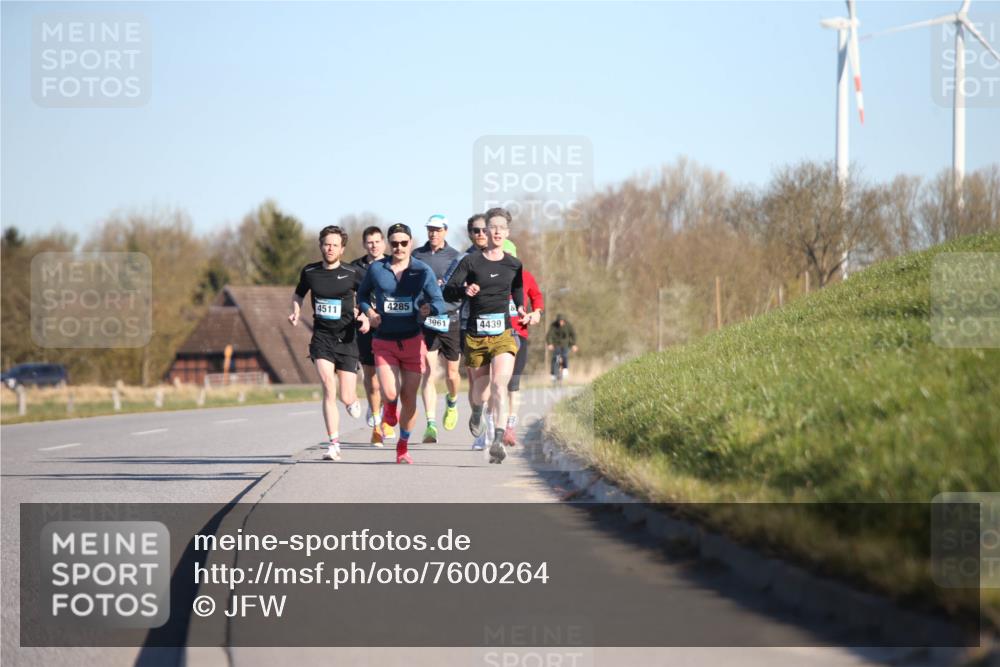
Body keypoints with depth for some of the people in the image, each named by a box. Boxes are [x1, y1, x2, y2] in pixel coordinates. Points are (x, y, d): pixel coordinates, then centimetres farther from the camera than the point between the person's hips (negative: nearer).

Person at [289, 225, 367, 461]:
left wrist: (366, 316, -10)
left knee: (346, 398, -2)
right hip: (321, 338, 1)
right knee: (328, 388, -18)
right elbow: (298, 294, 21)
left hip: (346, 339, -1)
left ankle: (354, 400, 39)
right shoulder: (309, 272, 3)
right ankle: (334, 444, -13)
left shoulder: (352, 273, -4)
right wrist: (296, 313, 2)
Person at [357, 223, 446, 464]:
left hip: (412, 340, 0)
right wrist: (369, 311, -5)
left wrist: (430, 309, -26)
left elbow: (439, 301, -3)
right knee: (390, 394, -14)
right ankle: (390, 408, 26)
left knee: (409, 397, 2)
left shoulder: (423, 271, -3)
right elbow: (362, 294, 15)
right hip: (384, 342, 0)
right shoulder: (376, 269, 0)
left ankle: (403, 446, 21)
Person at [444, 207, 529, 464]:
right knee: (480, 390, 11)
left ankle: (498, 440, -24)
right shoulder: (471, 261, 1)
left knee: (499, 385, -18)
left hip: (504, 334, 0)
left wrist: (521, 310, 2)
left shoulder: (514, 265, 8)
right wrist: (465, 289, -24)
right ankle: (476, 412, 49)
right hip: (476, 335, 0)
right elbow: (447, 291, -4)